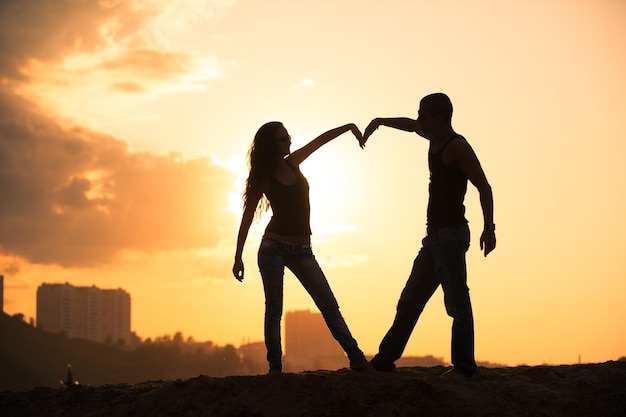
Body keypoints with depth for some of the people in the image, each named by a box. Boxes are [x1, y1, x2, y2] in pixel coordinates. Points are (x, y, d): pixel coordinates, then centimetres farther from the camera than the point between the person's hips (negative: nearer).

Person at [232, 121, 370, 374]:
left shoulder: (292, 163, 8)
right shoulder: (263, 178, -4)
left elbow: (321, 139, 21)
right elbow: (248, 217, -6)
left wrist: (349, 127, 14)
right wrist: (238, 258, -11)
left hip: (301, 250, 5)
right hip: (274, 247, -5)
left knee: (329, 305, -3)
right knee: (274, 309, -3)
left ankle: (356, 359, -7)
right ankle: (275, 368, -1)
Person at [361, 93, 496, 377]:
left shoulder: (457, 146, -11)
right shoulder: (435, 138, 15)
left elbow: (484, 187, -16)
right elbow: (412, 126, 37)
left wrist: (489, 228, -23)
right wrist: (379, 122, 35)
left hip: (451, 234, -10)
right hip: (434, 236, 10)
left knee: (457, 301, -12)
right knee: (409, 302, 12)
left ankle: (464, 365, -14)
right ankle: (385, 359, 18)